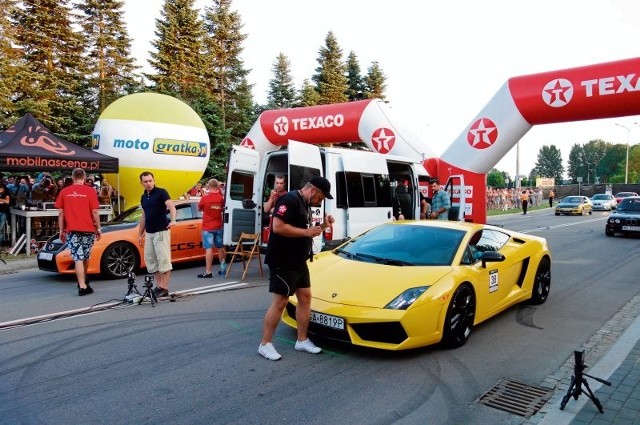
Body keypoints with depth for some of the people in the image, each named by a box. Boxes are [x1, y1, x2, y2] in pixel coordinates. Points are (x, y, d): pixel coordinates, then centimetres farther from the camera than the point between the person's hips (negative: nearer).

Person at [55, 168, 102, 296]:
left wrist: (61, 230, 11)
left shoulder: (64, 192, 3)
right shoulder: (90, 191, -3)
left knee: (78, 258, -2)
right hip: (88, 229, 0)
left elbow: (61, 213, 4)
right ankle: (84, 280, 33)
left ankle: (82, 286, -9)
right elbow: (95, 212, -5)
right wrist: (98, 228, 3)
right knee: (85, 257, 18)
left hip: (72, 230, 0)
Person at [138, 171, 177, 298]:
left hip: (161, 231, -8)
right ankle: (158, 286, 19)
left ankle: (164, 288, -2)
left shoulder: (161, 192, -8)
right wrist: (140, 233, 21)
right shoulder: (143, 197, 14)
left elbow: (171, 206, -23)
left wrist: (173, 220, -42)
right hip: (149, 233, 8)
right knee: (150, 260, 10)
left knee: (164, 259, -6)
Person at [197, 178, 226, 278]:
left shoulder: (204, 198, -12)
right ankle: (223, 268, 22)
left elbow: (199, 208, 3)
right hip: (219, 227, 4)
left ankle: (208, 272, -6)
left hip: (207, 227, -4)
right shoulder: (221, 198, -3)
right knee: (221, 247, 14)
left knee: (209, 248, -5)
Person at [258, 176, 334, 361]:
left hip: (299, 261, 10)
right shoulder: (289, 199, -18)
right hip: (283, 262, -10)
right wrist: (307, 232, -23)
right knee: (280, 302, -5)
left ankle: (302, 341, 22)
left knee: (305, 297, 12)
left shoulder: (304, 204, 13)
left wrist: (322, 223, 8)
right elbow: (278, 227, -27)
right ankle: (265, 345, 7)